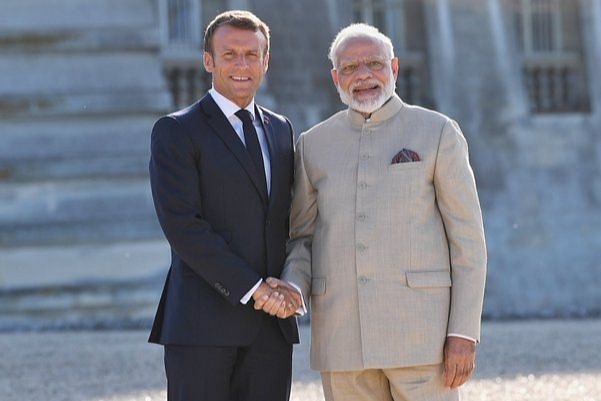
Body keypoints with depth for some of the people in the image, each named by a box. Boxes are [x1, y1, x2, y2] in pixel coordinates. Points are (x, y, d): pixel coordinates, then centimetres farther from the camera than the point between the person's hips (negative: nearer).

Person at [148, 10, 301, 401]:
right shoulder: (176, 132, -2)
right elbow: (182, 225, -11)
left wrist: (291, 285, -1)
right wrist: (252, 288, -15)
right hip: (201, 323, -5)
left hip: (271, 322, 5)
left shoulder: (281, 129, 17)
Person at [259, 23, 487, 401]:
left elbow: (468, 240, -1)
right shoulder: (315, 144, 11)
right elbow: (304, 239, 15)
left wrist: (465, 334, -10)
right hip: (343, 336, 4)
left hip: (420, 327, -3)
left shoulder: (438, 133, 0)